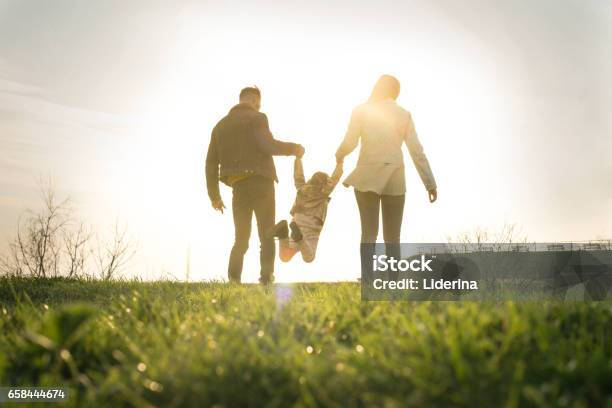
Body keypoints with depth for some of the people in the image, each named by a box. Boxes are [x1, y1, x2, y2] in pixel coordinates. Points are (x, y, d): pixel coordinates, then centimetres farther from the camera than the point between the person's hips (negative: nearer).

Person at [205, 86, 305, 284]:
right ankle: (266, 279, -7)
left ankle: (233, 280, -3)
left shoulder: (221, 125, 17)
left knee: (241, 238, 12)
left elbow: (210, 163, 14)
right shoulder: (257, 118, 0)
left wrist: (214, 195, 17)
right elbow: (268, 145, -19)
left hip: (238, 186, 5)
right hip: (260, 183, -5)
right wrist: (293, 148, -3)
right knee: (267, 236, 3)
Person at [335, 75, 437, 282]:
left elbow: (349, 143, -6)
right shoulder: (404, 114, 1)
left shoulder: (360, 111, -1)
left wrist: (339, 155, 17)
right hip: (394, 180, 1)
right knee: (392, 238, 8)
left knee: (368, 233, 5)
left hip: (366, 177, 0)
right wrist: (430, 183, 2)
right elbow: (417, 151, -1)